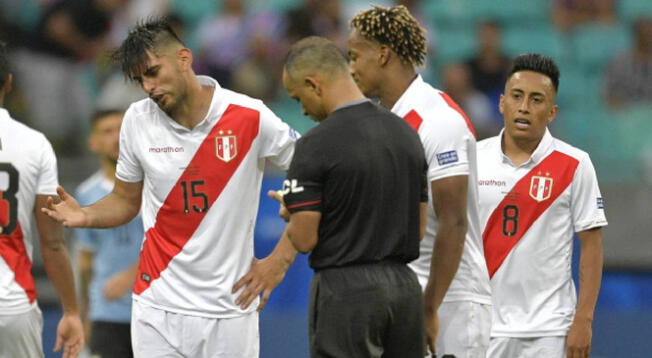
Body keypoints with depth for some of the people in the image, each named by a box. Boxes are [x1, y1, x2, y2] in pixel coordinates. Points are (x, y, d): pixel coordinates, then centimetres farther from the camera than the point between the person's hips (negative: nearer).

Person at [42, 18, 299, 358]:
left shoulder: (250, 118, -9)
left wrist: (280, 259, -5)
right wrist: (86, 216, -8)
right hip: (158, 308, 2)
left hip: (230, 309, -2)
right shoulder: (137, 120, 1)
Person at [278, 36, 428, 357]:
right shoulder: (406, 133, 8)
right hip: (404, 286, 6)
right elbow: (419, 226, 13)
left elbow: (303, 239, -13)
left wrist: (293, 215, 8)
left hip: (346, 293, -6)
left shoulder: (316, 144, -13)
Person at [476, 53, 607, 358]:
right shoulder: (475, 158, 5)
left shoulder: (574, 166, -2)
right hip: (484, 326, 3)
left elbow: (592, 246, -2)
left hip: (548, 330, -3)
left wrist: (583, 320, -8)